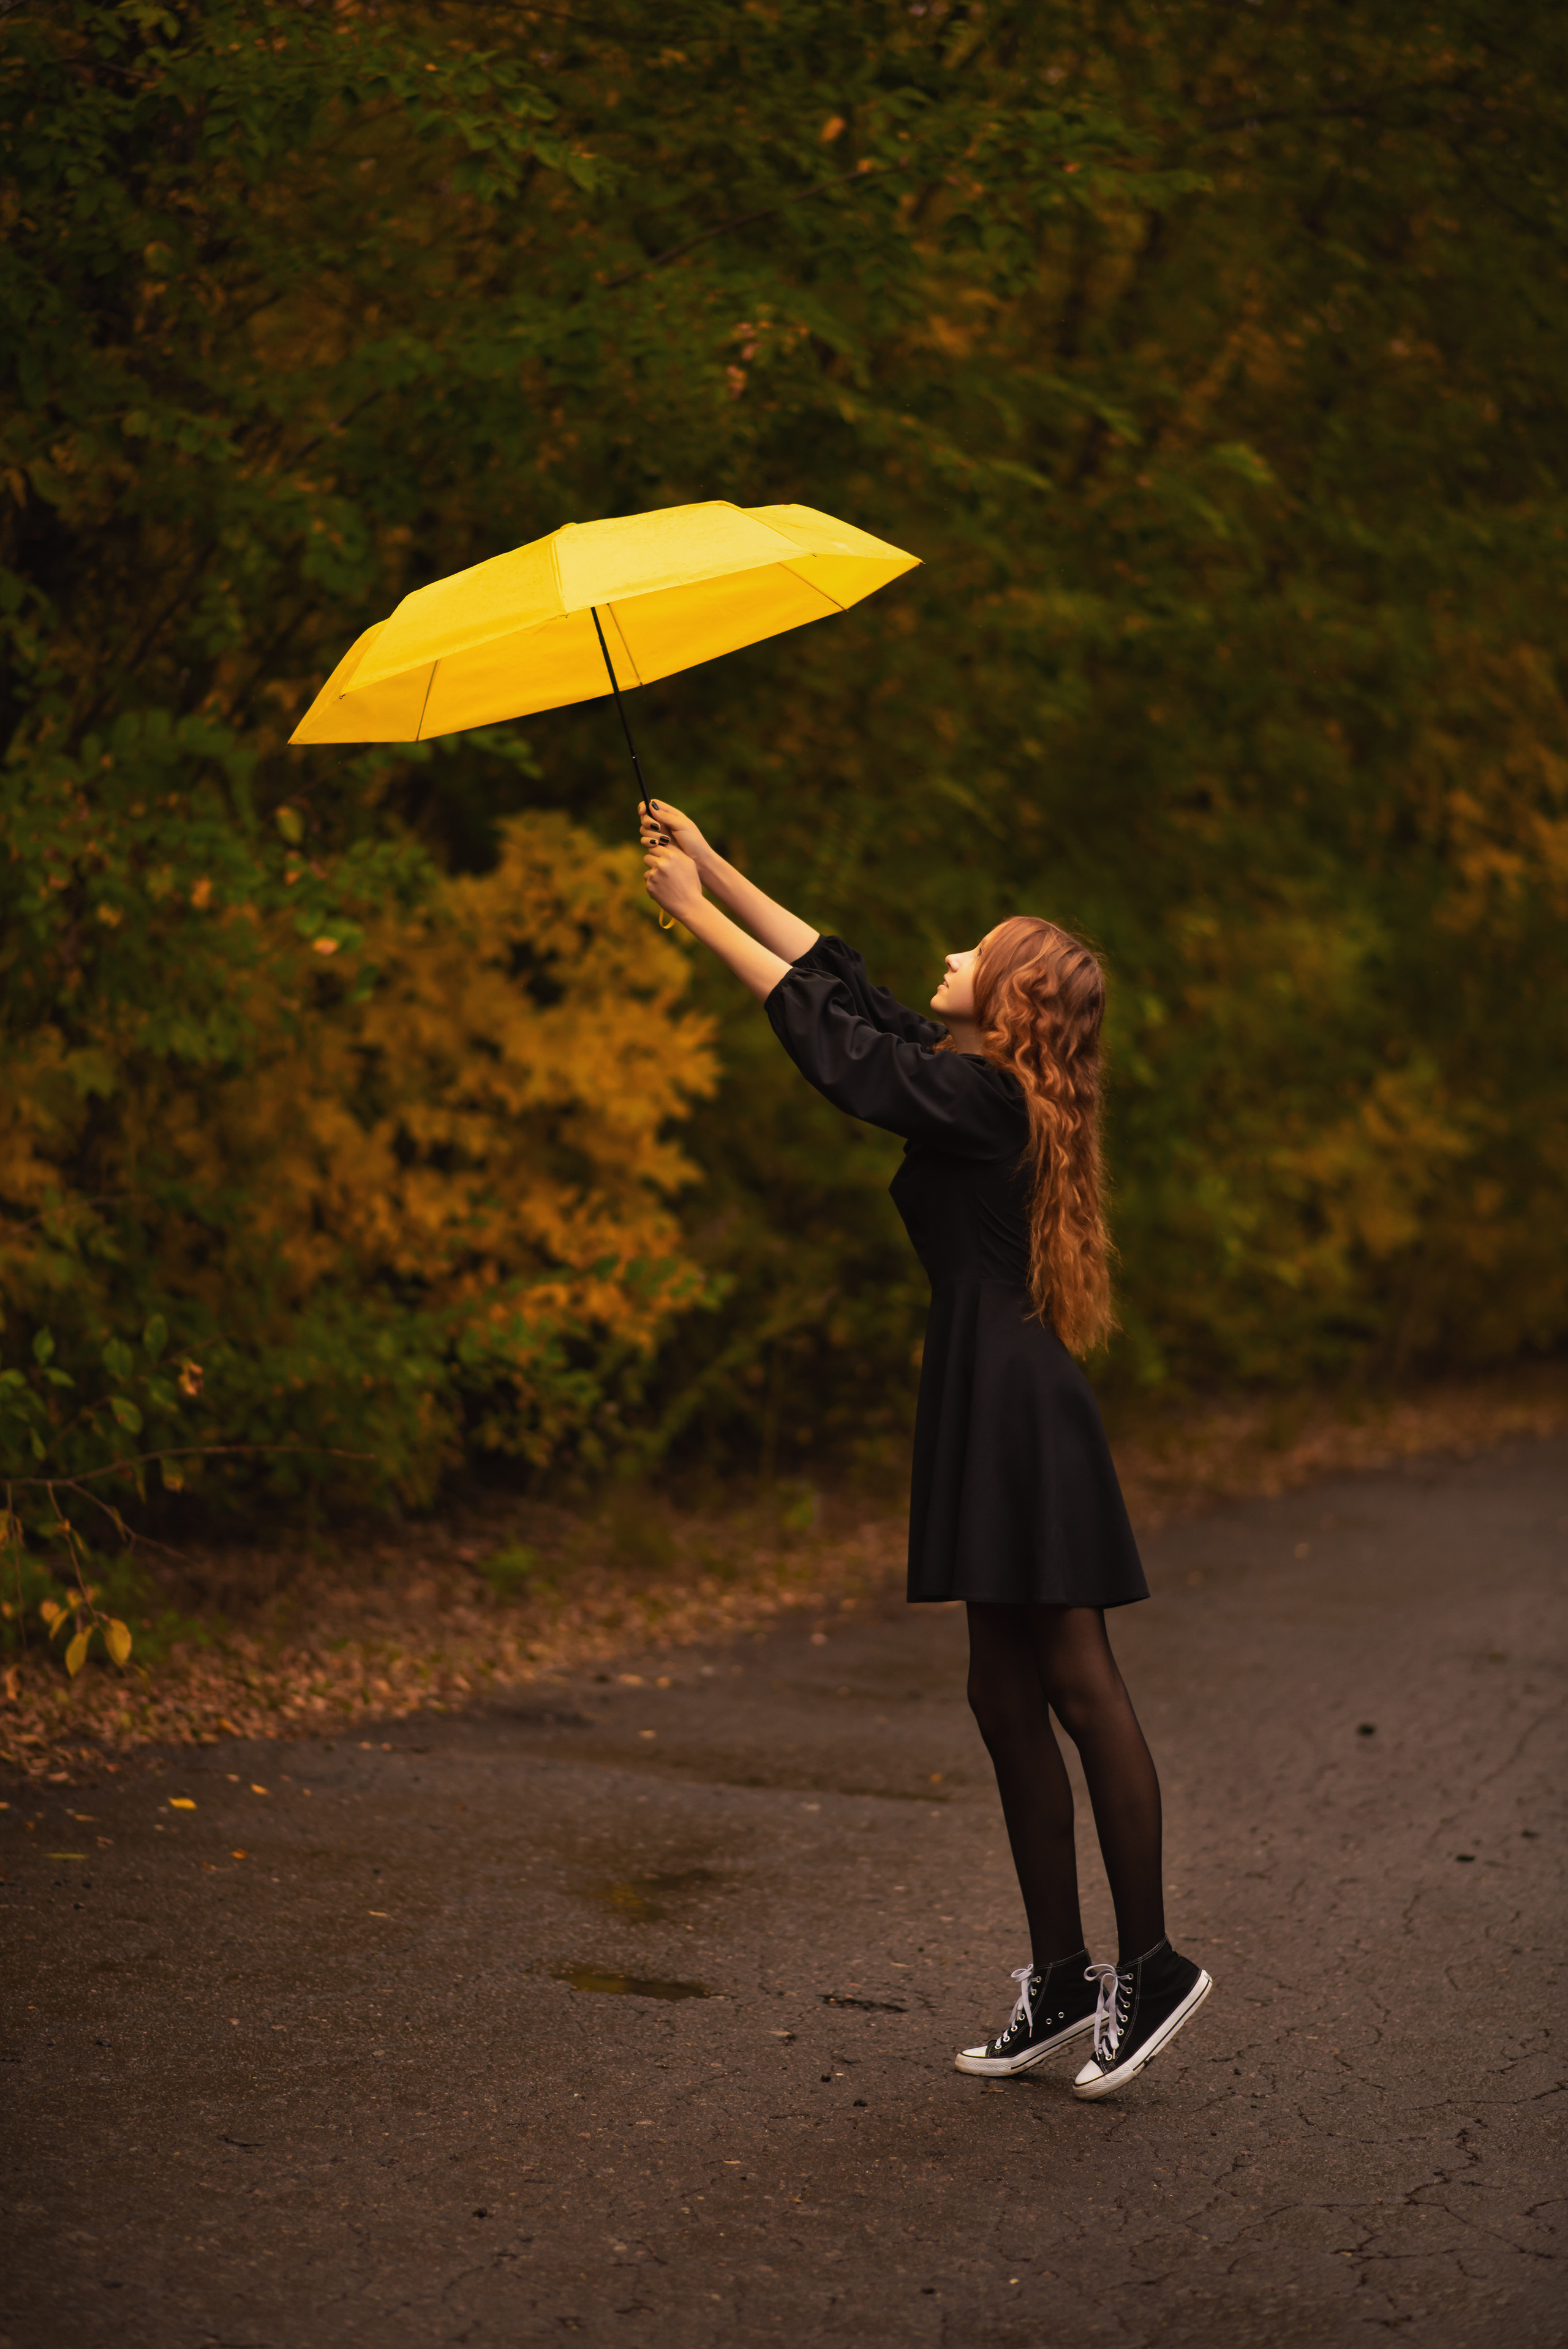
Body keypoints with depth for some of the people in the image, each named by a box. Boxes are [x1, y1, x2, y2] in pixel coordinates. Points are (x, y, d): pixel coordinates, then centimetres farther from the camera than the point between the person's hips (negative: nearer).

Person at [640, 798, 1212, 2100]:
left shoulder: (979, 1095, -11)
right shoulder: (978, 1082, 15)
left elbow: (834, 1040, -10)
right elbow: (846, 985, 20)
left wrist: (699, 916, -2)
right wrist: (717, 872, 23)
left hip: (1019, 1406, -10)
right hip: (995, 1405, 10)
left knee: (1077, 1686, -5)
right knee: (1008, 1695, 11)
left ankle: (1151, 1963, 1)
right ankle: (1063, 1979, 16)